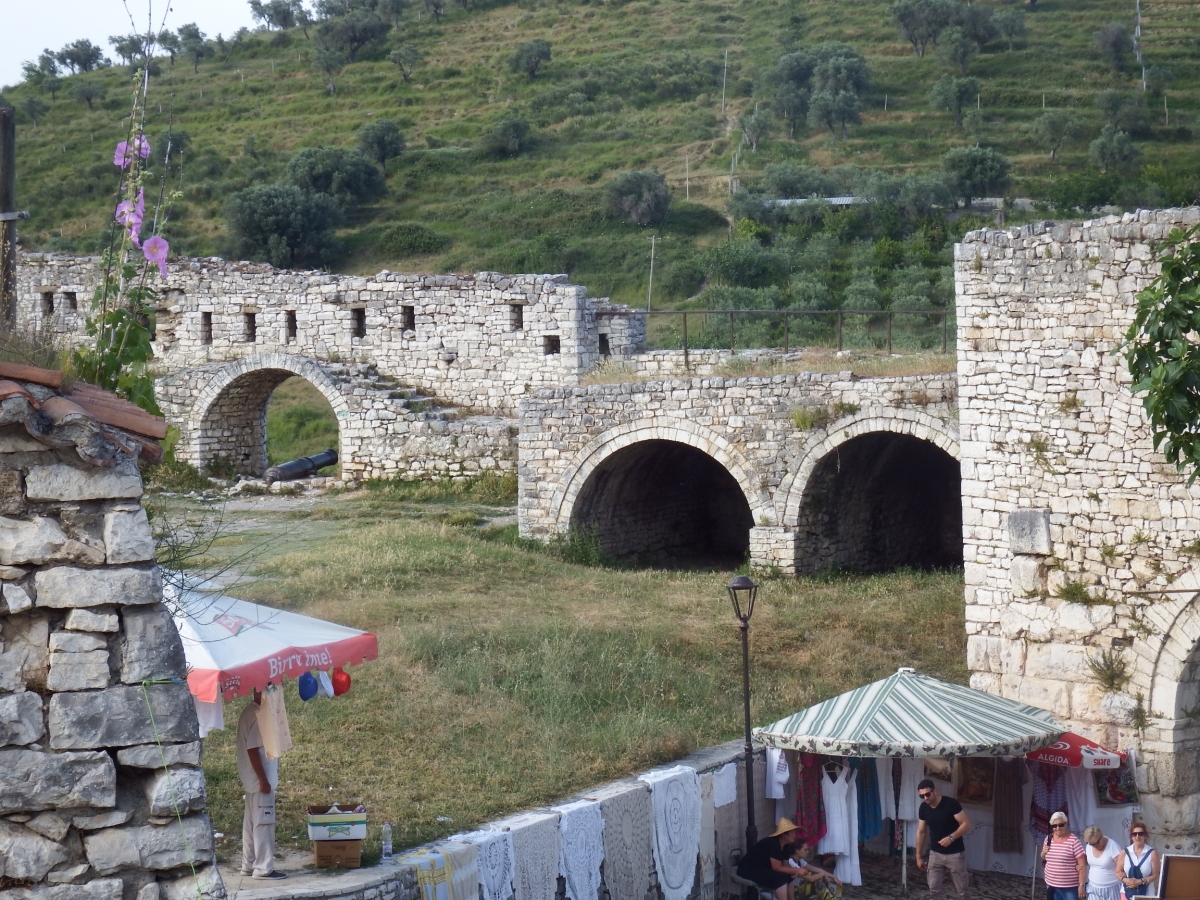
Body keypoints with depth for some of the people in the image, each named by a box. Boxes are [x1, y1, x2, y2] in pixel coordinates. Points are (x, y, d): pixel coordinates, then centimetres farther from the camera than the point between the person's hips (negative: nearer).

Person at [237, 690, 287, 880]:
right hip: (260, 780, -10)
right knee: (263, 823, -4)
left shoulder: (254, 711, 11)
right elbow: (252, 749, -23)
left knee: (252, 822, 15)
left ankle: (249, 865, 22)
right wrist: (263, 780, -20)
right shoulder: (255, 715, -19)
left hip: (254, 780, 10)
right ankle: (263, 868, 0)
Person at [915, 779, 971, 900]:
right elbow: (921, 832, 7)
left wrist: (951, 837, -29)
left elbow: (966, 824, -16)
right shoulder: (923, 808, -4)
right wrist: (919, 856, 8)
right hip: (935, 854, 4)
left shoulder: (951, 804, -19)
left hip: (955, 854, -4)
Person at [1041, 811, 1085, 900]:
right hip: (1051, 885, 6)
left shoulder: (1073, 841, -13)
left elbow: (1082, 864, -14)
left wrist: (1081, 885, -17)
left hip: (1070, 887, -6)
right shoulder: (1048, 839, 5)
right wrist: (1043, 853, -3)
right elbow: (1044, 859, 20)